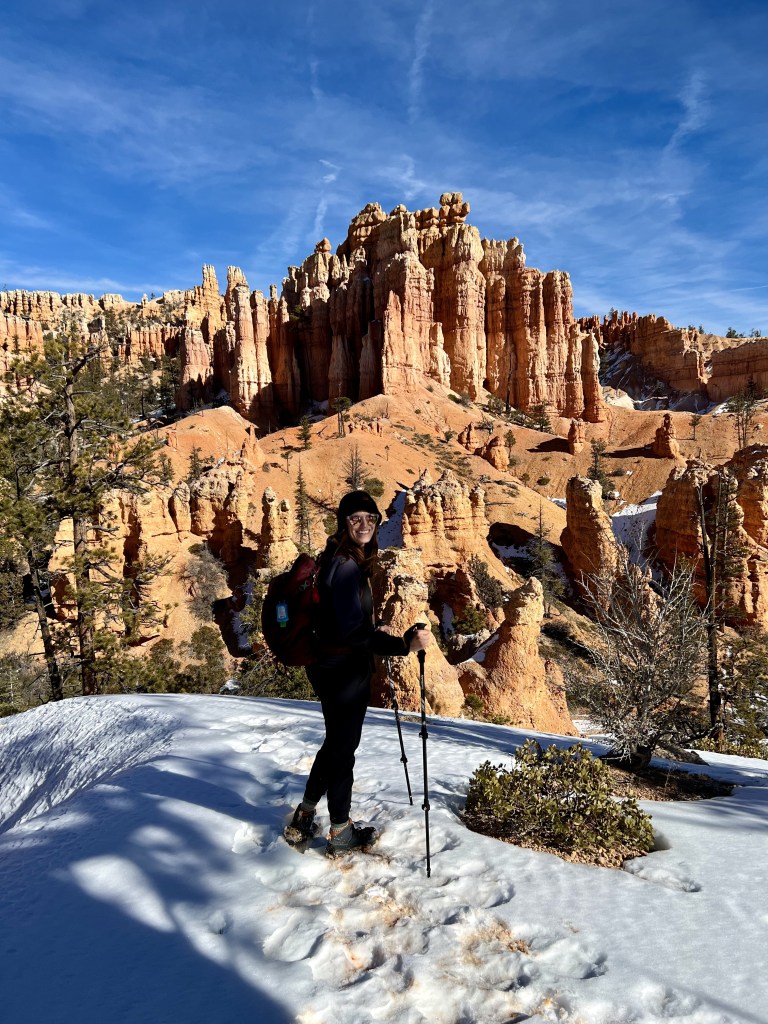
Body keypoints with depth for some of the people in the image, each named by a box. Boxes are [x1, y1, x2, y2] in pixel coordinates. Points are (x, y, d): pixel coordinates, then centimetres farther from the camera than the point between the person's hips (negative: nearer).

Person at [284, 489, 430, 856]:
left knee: (337, 743, 24)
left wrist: (377, 633, 23)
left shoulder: (345, 560, 8)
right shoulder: (345, 566, -23)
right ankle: (341, 834, 27)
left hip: (333, 665, 10)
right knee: (343, 748, 8)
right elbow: (351, 630, -30)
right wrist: (404, 644, -34)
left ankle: (303, 819, 38)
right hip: (343, 670, -10)